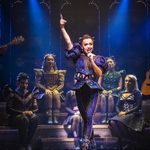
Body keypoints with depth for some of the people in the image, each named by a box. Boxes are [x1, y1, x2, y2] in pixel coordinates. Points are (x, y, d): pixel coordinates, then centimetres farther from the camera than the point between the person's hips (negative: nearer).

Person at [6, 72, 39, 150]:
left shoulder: (31, 94, 10)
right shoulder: (13, 94, -1)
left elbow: (35, 108, 10)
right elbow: (8, 109, -8)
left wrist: (31, 112, -14)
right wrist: (22, 112, -18)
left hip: (28, 115, 3)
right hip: (15, 117, -3)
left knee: (35, 118, -32)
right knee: (24, 119, -38)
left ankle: (28, 143, -22)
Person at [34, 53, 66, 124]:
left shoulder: (59, 72, 13)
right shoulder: (41, 72, 9)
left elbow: (62, 84, 5)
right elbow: (37, 83, -1)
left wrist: (56, 90, -14)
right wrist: (45, 89, -16)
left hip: (56, 90, 1)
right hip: (45, 91, -1)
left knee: (56, 94, -35)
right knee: (49, 94, -36)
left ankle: (55, 117, -42)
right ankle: (49, 118, -42)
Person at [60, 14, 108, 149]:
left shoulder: (98, 59, 6)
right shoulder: (78, 56, 6)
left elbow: (99, 74, -4)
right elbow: (69, 42, -1)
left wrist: (92, 61, -12)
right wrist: (62, 27, -8)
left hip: (92, 89, -2)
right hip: (80, 89, 2)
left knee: (89, 116, -16)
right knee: (85, 118, 9)